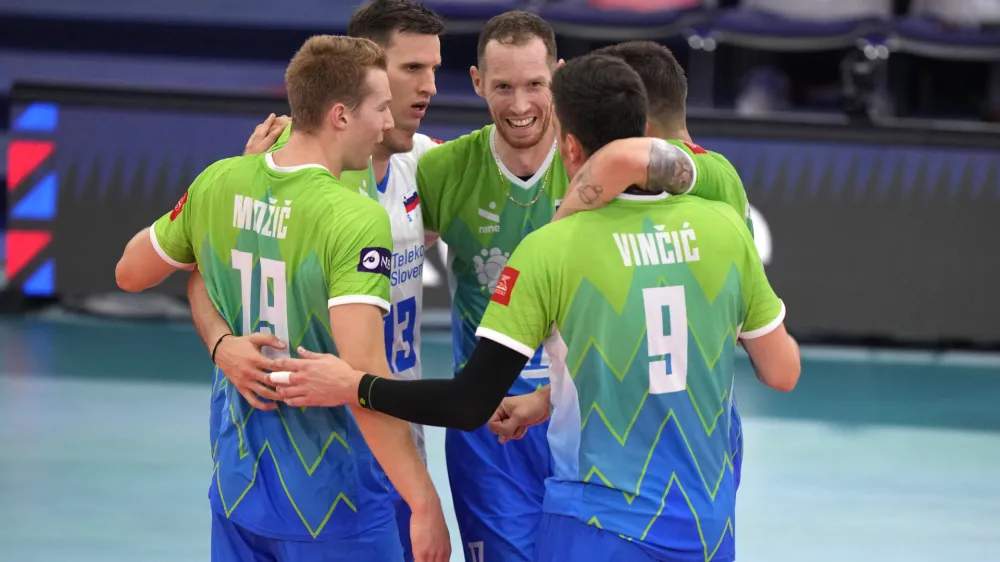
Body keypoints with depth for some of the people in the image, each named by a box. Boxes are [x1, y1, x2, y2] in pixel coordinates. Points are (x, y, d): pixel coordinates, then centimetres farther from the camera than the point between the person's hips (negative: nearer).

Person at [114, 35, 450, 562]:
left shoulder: (217, 184, -2)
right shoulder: (357, 218, -21)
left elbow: (130, 272, 14)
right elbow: (363, 371, -29)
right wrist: (425, 504, -27)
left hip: (236, 486, 6)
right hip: (330, 503, -6)